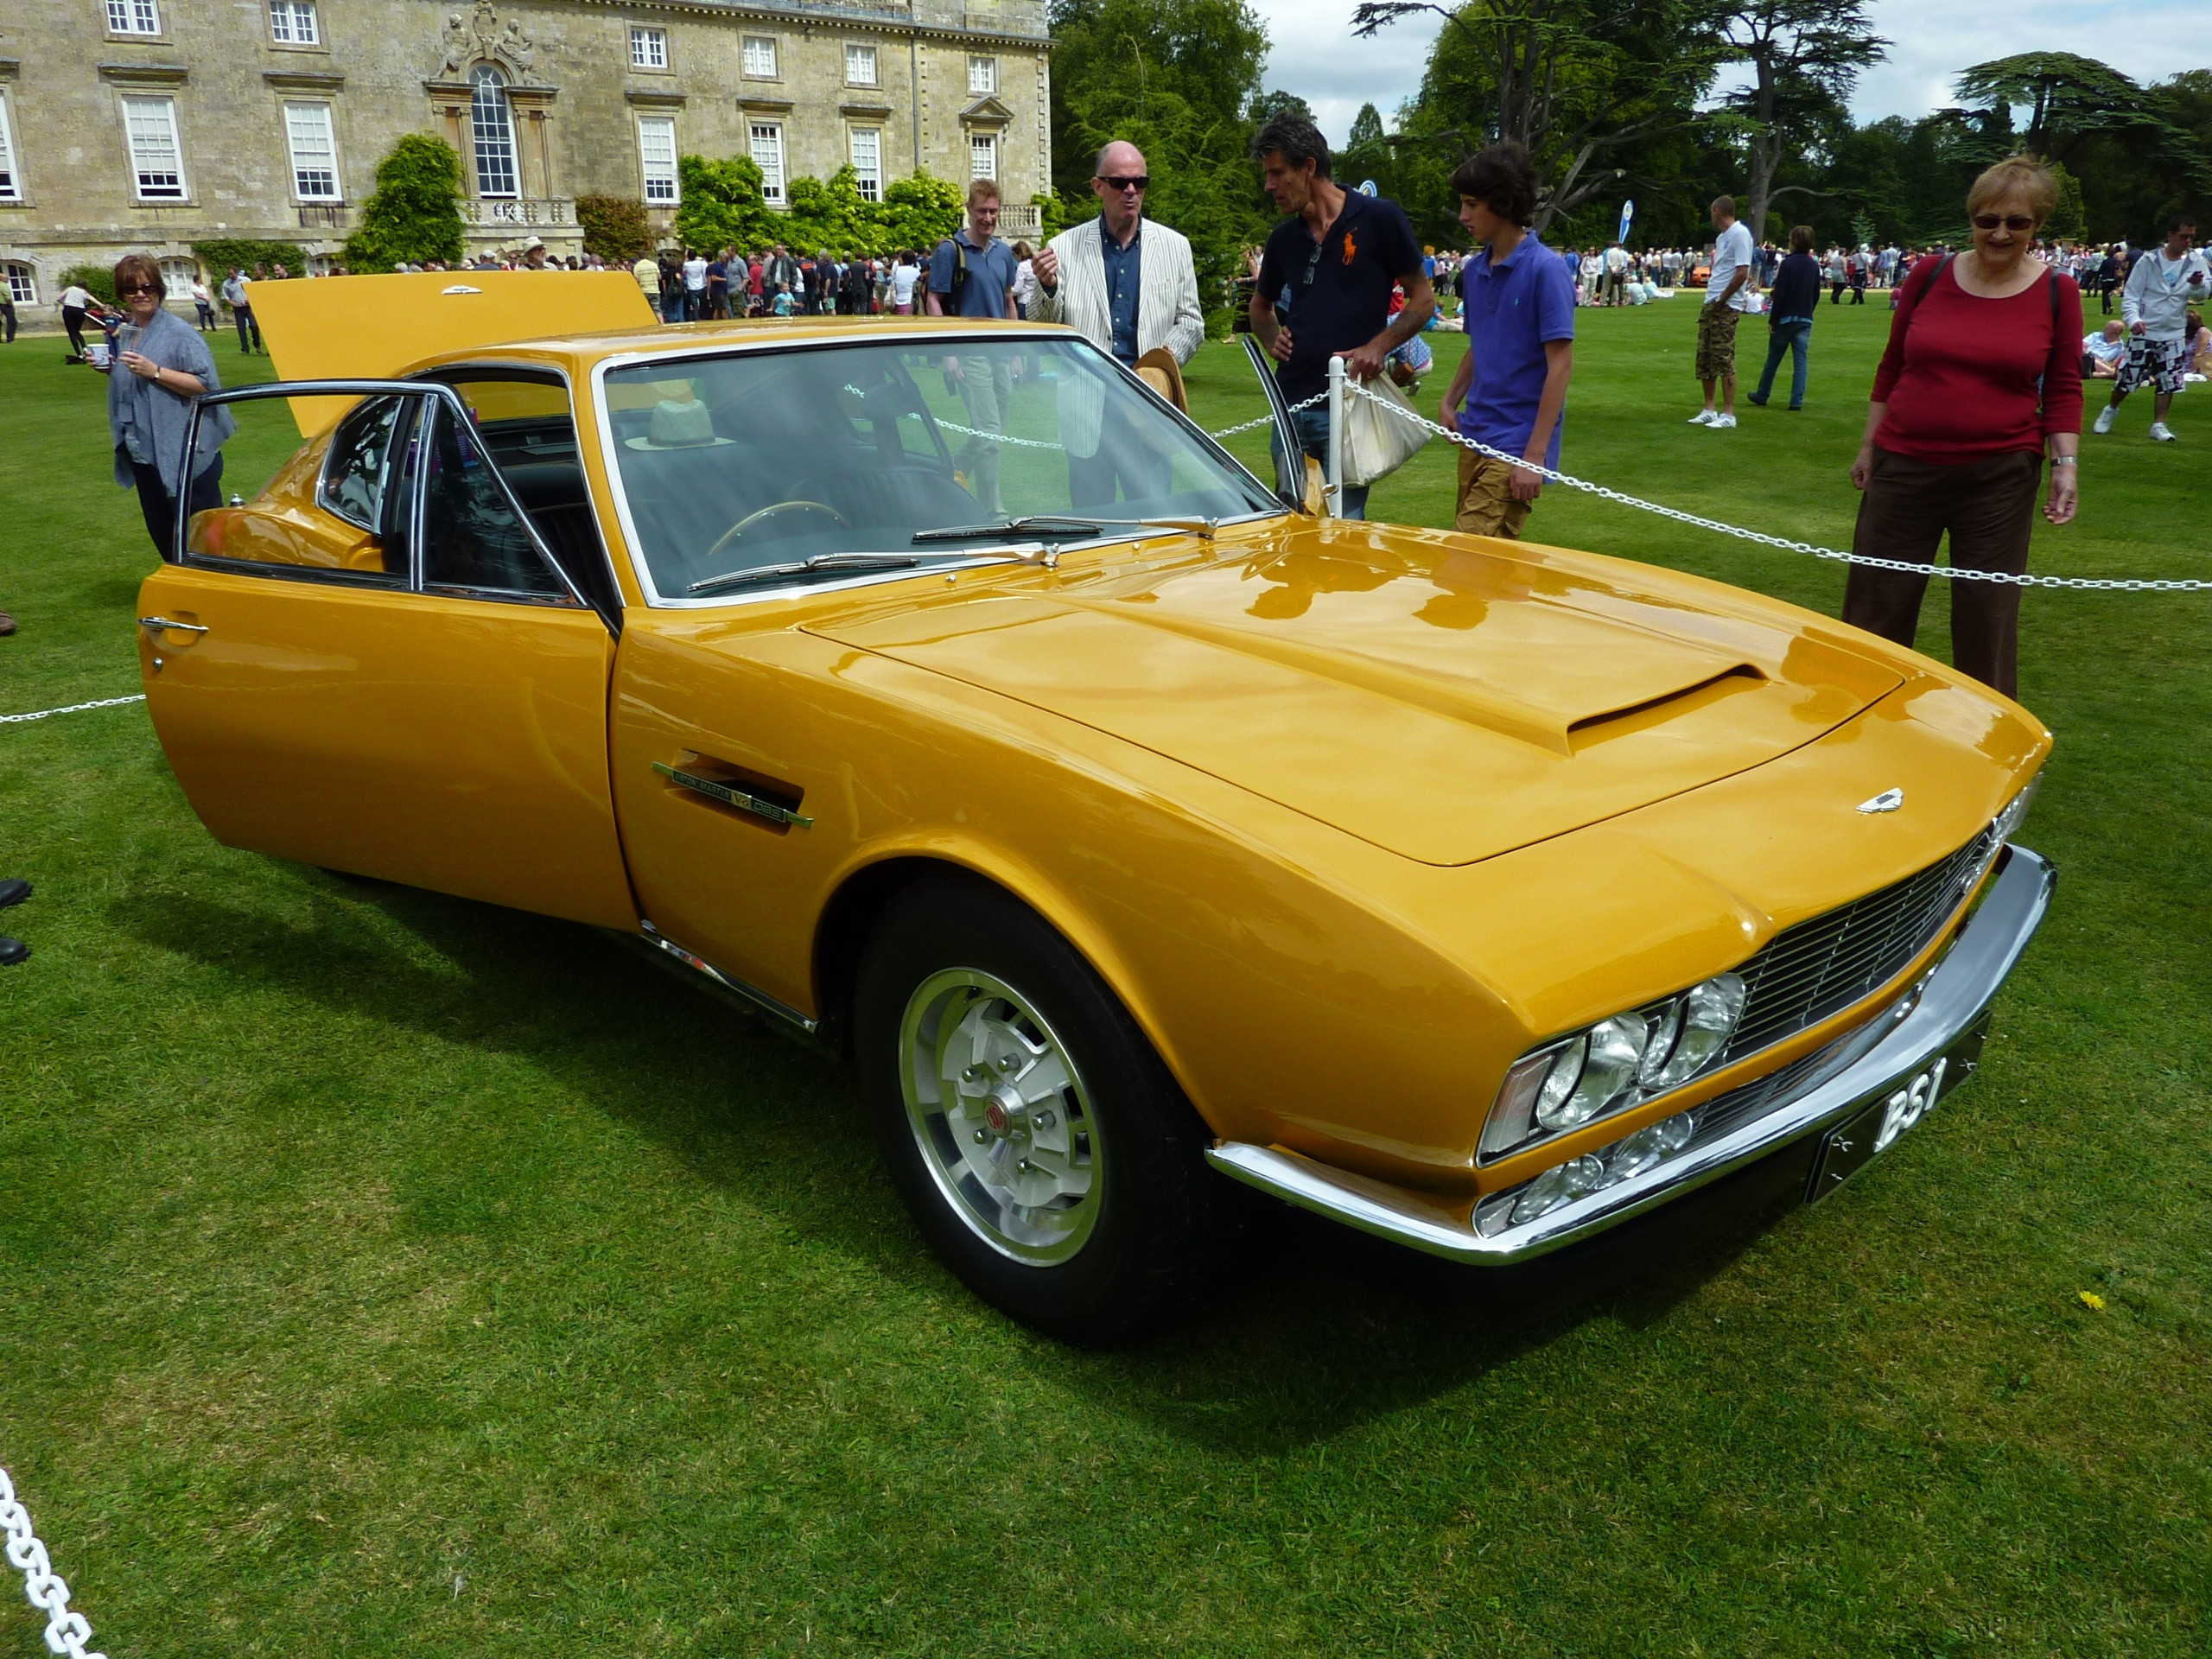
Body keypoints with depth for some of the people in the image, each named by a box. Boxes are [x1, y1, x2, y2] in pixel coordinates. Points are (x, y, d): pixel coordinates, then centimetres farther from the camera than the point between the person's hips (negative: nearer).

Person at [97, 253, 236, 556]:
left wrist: (155, 371, -23)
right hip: (144, 452, 8)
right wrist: (110, 370, 5)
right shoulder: (126, 333, 12)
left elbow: (205, 385, -18)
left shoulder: (178, 333, -10)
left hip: (185, 454, -8)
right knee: (162, 535, 15)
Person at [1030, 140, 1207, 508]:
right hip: (1087, 408, 0)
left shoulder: (1175, 246, 10)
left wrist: (1167, 358, -7)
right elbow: (1042, 332, 6)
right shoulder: (1064, 248, 4)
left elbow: (1191, 320, 12)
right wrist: (1048, 288, -14)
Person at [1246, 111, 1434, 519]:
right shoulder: (1284, 238, 11)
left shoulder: (1378, 217, -4)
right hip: (1291, 403, 5)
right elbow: (1261, 306, 28)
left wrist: (1378, 346, -15)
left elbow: (1423, 299, 0)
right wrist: (1272, 341, 7)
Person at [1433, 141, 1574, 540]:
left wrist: (1535, 456, -19)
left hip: (1517, 445, -7)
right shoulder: (1475, 269, 9)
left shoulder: (1546, 269, -11)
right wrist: (1451, 402, 6)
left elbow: (1561, 365, -14)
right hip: (1474, 437, 7)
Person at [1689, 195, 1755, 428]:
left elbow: (1742, 272, -17)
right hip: (1711, 304, 10)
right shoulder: (1721, 237, 18)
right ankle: (1709, 410, 18)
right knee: (1705, 357, 10)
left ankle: (1728, 414, -7)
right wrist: (1712, 299, 10)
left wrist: (1722, 300, -15)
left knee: (1724, 359, -10)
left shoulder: (1739, 233, -10)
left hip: (1726, 306, -9)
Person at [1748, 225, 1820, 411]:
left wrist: (1772, 320, -10)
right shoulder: (1814, 266, 7)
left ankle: (1762, 395, 19)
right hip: (1805, 320, 5)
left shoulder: (1788, 263, -12)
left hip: (1786, 319, -4)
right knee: (1801, 360, 2)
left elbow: (1780, 294, -14)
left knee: (1773, 359, 8)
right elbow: (1816, 295, 12)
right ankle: (1797, 401, -2)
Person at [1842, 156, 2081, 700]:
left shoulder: (2057, 293, -1)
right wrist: (1869, 446, 9)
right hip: (1905, 465, 1)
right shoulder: (1929, 276, 1)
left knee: (1986, 615, 6)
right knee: (1873, 611, 7)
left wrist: (2065, 463, -7)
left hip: (2000, 474, -1)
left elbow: (2064, 389, 3)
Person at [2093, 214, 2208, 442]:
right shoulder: (2149, 260, -7)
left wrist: (2198, 284, -24)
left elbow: (2201, 295, -1)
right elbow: (2131, 295, -6)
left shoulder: (2195, 260, 2)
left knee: (2168, 383, 1)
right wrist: (2133, 319, -23)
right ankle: (2111, 410, 28)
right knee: (2127, 378, 2)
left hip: (2174, 334, 3)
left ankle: (2159, 424, 11)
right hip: (2144, 332, -3)